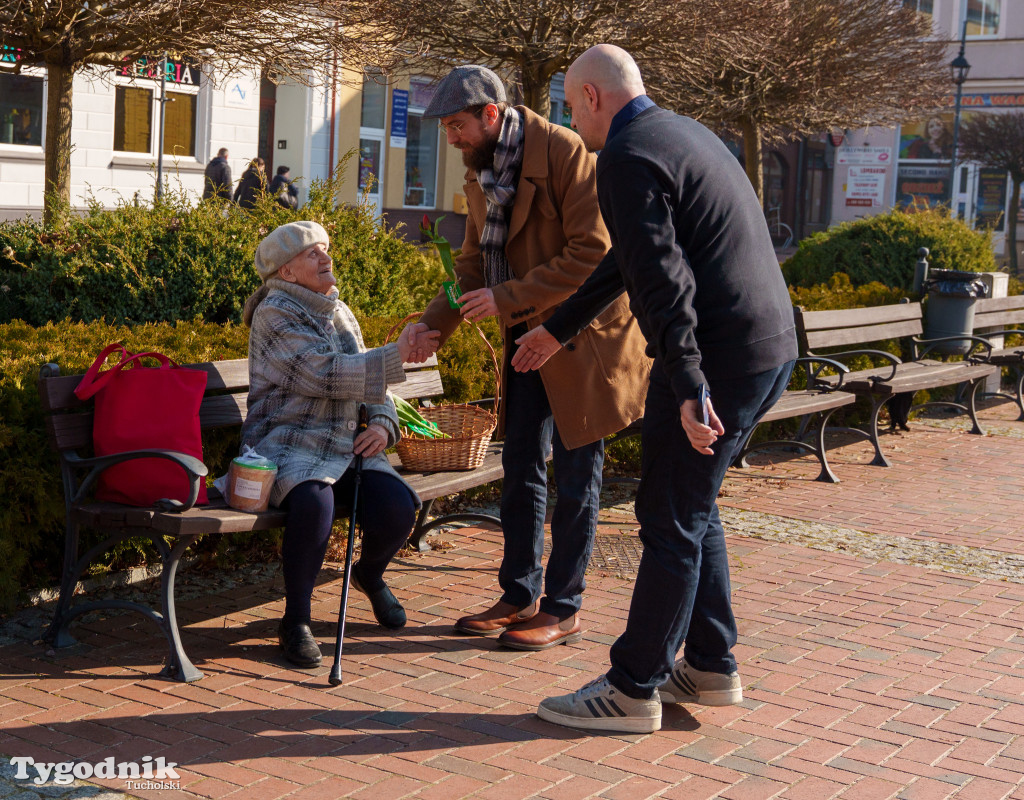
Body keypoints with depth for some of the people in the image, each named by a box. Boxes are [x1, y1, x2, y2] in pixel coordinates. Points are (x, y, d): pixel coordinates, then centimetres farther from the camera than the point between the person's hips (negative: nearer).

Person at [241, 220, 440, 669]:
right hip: (290, 444, -6)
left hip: (347, 446, 6)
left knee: (398, 507, -21)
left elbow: (369, 382, 20)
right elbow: (325, 375, -19)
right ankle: (295, 621, -19)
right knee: (314, 501, -39)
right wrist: (397, 355, -24)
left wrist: (383, 425, -1)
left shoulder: (338, 312, 17)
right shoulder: (275, 313, -6)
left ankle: (370, 574, 16)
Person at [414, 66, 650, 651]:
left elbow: (593, 257, -23)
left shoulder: (567, 154, -19)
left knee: (575, 474, 0)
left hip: (582, 333, -8)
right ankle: (520, 597, 23)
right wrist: (432, 325, 0)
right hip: (528, 336, 8)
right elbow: (475, 263, 13)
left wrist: (505, 297, -24)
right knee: (521, 467, 11)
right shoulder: (481, 173, 6)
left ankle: (564, 610, 10)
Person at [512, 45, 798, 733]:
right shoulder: (685, 135, 20)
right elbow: (632, 257, 28)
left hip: (717, 359, -10)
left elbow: (663, 277, -23)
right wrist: (559, 328, 34)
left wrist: (689, 389, -26)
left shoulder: (627, 158, -12)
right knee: (694, 508, 19)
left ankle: (633, 691, 10)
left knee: (671, 522, -1)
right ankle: (710, 667, 28)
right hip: (771, 347, 10)